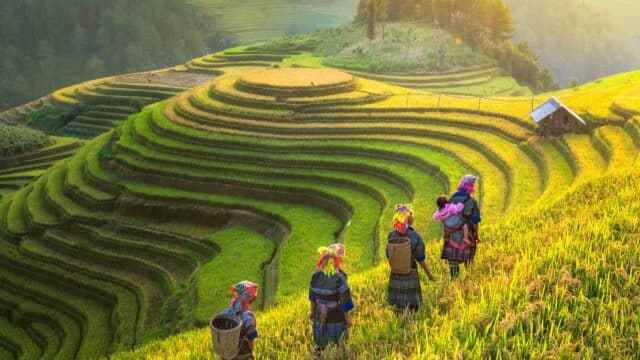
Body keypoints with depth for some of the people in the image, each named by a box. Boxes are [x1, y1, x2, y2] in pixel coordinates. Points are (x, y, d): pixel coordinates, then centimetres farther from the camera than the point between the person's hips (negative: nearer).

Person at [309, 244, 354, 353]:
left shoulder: (317, 274, -6)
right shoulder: (339, 277, -21)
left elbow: (313, 295, 6)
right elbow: (344, 299, -16)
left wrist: (312, 311, 20)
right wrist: (347, 318, -5)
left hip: (321, 315, 5)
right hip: (336, 317, -5)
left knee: (320, 345, 18)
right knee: (339, 344, 12)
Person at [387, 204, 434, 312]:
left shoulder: (391, 235, -7)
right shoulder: (415, 236, -17)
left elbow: (389, 256, 2)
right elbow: (420, 259, -11)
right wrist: (428, 273, 3)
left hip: (396, 274, 3)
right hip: (410, 274, -3)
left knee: (398, 306, 13)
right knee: (411, 306, 10)